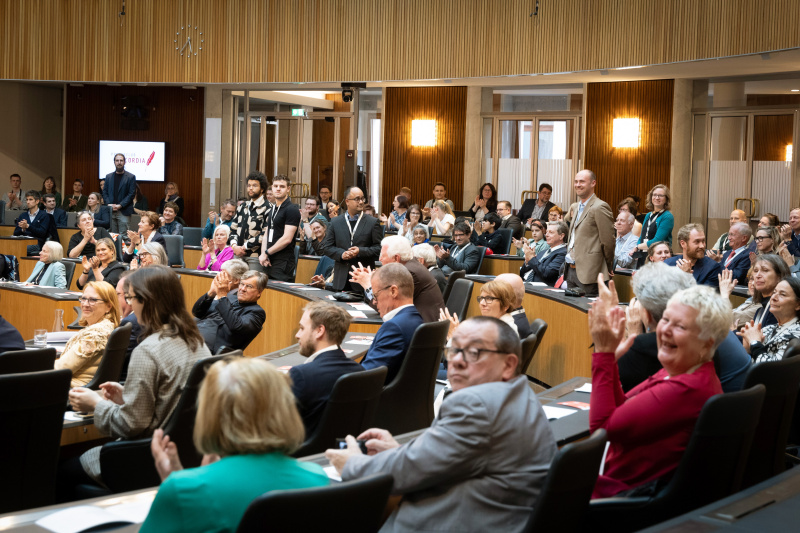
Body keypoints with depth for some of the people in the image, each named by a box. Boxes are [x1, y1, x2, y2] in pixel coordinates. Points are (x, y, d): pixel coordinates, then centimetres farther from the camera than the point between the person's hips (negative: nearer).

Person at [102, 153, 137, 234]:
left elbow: (131, 194, -4)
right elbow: (105, 192, 13)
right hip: (110, 211, 3)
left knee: (123, 235, -8)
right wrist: (108, 204, -5)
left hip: (124, 212, -3)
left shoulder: (131, 177, 2)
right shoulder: (108, 176, 15)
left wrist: (120, 205, -13)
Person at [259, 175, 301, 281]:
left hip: (283, 264, -8)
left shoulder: (292, 209, -7)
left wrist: (266, 253, -9)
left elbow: (287, 239, -15)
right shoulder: (272, 210, 20)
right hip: (269, 262, 8)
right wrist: (263, 254, -1)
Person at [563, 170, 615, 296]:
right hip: (570, 270, 8)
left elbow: (608, 241, -10)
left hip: (587, 272, -8)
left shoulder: (600, 207, -11)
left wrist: (608, 268, -4)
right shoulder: (574, 207, 17)